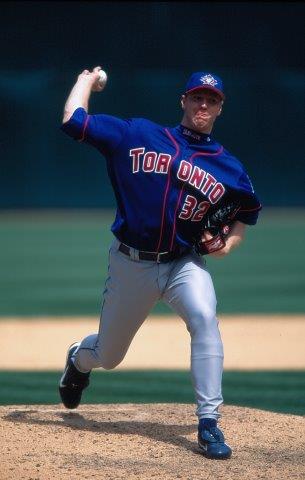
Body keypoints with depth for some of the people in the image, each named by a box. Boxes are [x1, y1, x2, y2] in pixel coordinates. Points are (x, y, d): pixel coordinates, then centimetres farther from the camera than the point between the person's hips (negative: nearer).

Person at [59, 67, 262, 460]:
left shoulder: (228, 169, 2)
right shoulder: (137, 135, -2)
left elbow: (248, 210, 19)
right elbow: (73, 120, -4)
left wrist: (229, 243, 2)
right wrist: (87, 80, 10)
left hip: (184, 264, 0)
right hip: (130, 262, 0)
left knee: (204, 318, -31)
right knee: (106, 356, 12)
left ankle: (209, 424, -28)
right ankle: (78, 358, 53)